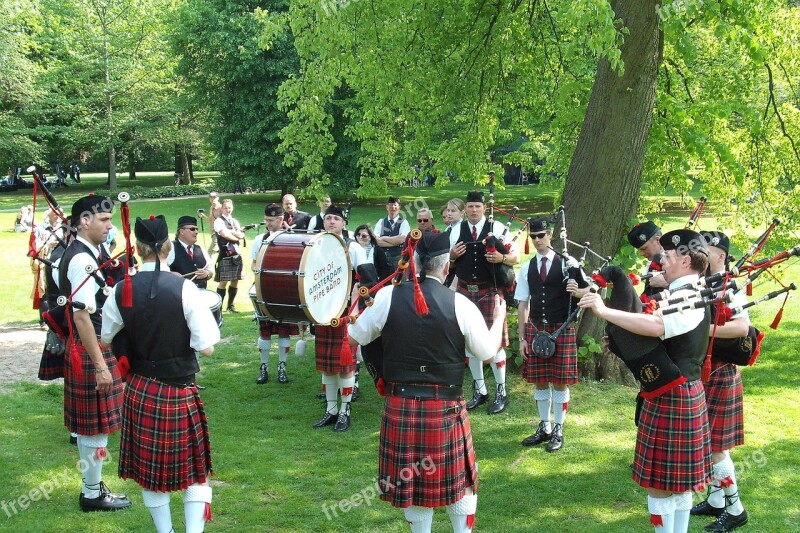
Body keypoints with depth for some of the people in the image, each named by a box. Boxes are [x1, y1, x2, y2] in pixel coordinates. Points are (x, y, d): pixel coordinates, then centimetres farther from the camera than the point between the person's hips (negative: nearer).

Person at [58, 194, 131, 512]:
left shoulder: (90, 253, 10)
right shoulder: (83, 260, -21)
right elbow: (82, 316, -25)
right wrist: (100, 366, -25)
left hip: (96, 345, 10)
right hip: (89, 350, -10)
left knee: (90, 425, 17)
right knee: (97, 425, 1)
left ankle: (94, 487, 28)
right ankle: (93, 494, 12)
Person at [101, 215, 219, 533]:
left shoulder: (122, 291, -7)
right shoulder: (184, 289, -17)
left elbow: (106, 339, 7)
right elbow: (207, 348, -16)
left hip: (139, 391, 3)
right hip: (179, 393, -2)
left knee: (150, 469, 16)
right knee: (194, 470, 12)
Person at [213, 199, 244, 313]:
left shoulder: (235, 222, 17)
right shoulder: (219, 221, -4)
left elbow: (242, 235, 6)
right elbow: (225, 234, -17)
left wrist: (231, 231, -9)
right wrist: (237, 237, -2)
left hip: (236, 254, 7)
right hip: (225, 255, -7)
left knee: (235, 281, 9)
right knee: (223, 282, -8)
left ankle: (230, 305, 20)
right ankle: (219, 306, -1)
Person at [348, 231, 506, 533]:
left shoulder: (388, 296, -7)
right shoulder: (459, 304, -10)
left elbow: (354, 338, 4)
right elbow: (488, 352, -1)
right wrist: (499, 318, 16)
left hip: (400, 406, 1)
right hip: (445, 408, -1)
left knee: (410, 482, 14)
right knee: (458, 480, 16)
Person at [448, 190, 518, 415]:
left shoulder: (497, 228, -3)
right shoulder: (457, 231, 5)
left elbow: (516, 257, -2)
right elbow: (448, 263, 12)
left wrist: (501, 258, -22)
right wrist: (451, 255, -10)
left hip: (490, 292, -3)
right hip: (465, 291, 4)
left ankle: (501, 392, 12)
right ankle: (480, 390, 23)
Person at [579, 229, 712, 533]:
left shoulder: (689, 299, -20)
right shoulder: (682, 294, 13)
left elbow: (655, 326, -39)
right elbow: (658, 332, 18)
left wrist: (604, 311, -37)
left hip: (672, 397, -10)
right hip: (681, 393, 10)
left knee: (660, 480, -1)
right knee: (678, 478, 18)